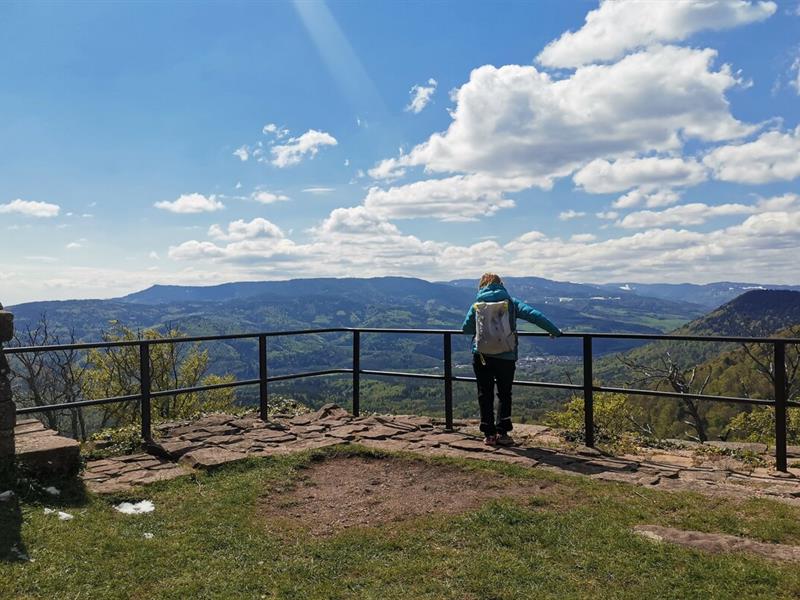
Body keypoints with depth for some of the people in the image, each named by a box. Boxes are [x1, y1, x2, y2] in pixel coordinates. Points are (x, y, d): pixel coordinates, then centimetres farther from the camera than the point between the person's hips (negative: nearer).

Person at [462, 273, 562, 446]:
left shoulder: (477, 304, 3)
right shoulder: (510, 302, 1)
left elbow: (465, 328, 5)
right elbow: (533, 315, -7)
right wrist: (554, 331, -1)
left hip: (481, 355, 1)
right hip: (506, 356, 0)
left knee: (485, 394, 10)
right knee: (504, 394, 13)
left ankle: (489, 434, 11)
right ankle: (501, 432, 8)